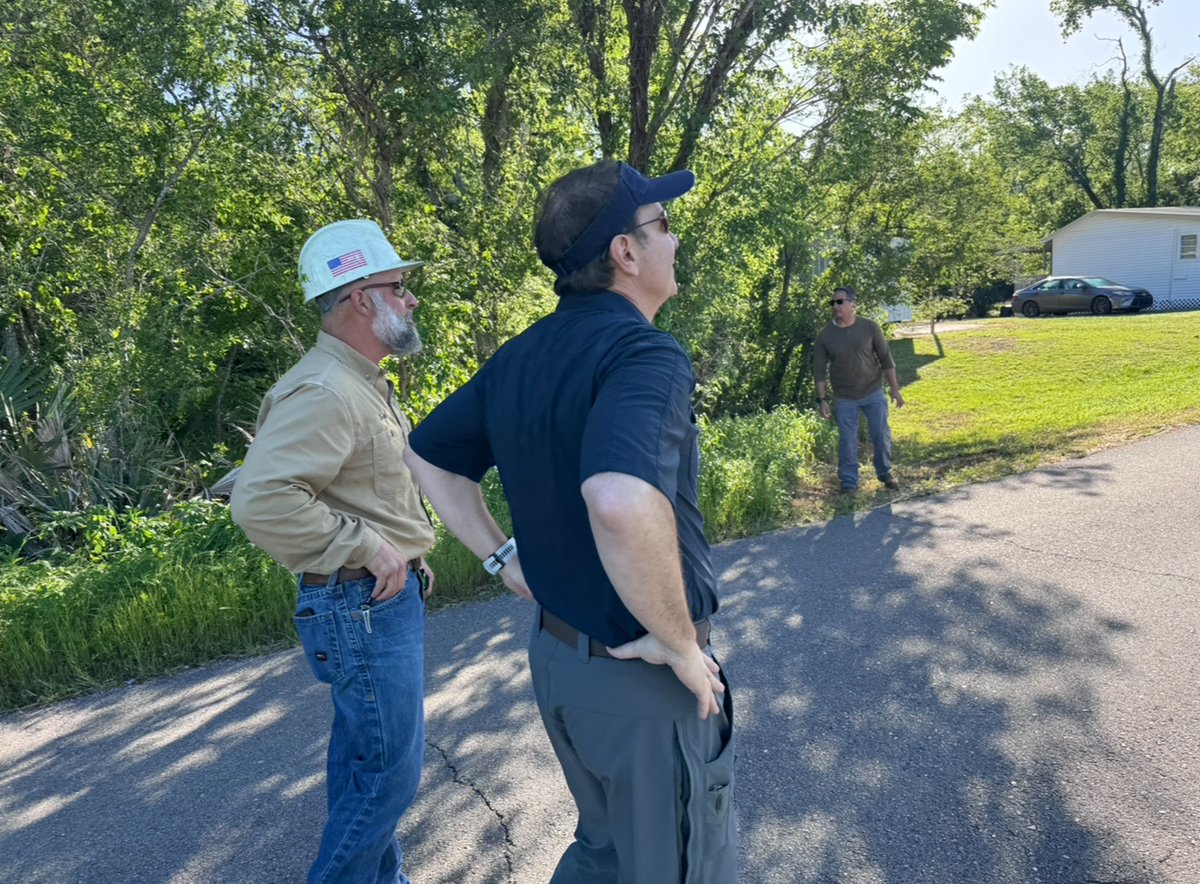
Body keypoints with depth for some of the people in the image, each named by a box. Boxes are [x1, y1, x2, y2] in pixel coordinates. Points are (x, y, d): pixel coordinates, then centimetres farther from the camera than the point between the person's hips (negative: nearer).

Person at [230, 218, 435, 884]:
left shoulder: (363, 384, 13)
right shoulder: (323, 390, -21)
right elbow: (259, 499, -32)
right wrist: (368, 546, -25)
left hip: (386, 599, 10)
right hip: (363, 608, -10)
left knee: (363, 758, 22)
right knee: (388, 772, 0)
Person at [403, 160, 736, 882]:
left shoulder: (519, 357, 2)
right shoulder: (645, 352, -24)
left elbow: (428, 456, 13)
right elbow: (621, 504, -42)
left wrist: (503, 558, 11)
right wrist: (678, 642, -26)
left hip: (556, 653, 8)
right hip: (645, 680, -7)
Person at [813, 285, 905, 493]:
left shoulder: (870, 327, -5)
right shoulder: (825, 335, -5)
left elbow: (885, 359, 1)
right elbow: (819, 369, -1)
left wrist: (894, 388, 0)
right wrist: (822, 399, -5)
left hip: (873, 392, 0)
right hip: (844, 398, 0)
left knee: (881, 435, 6)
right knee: (847, 441, 3)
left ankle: (885, 473, 28)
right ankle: (849, 482, 16)